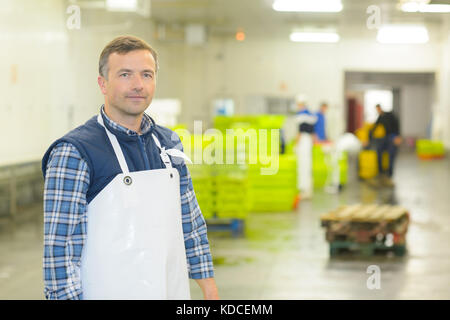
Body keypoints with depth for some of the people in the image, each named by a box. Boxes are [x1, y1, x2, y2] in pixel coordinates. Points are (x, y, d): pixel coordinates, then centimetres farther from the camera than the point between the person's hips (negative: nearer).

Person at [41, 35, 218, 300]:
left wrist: (210, 289, 10)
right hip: (109, 293, -6)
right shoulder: (73, 153, -13)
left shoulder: (169, 143, 7)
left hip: (175, 291, 6)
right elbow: (60, 246, -16)